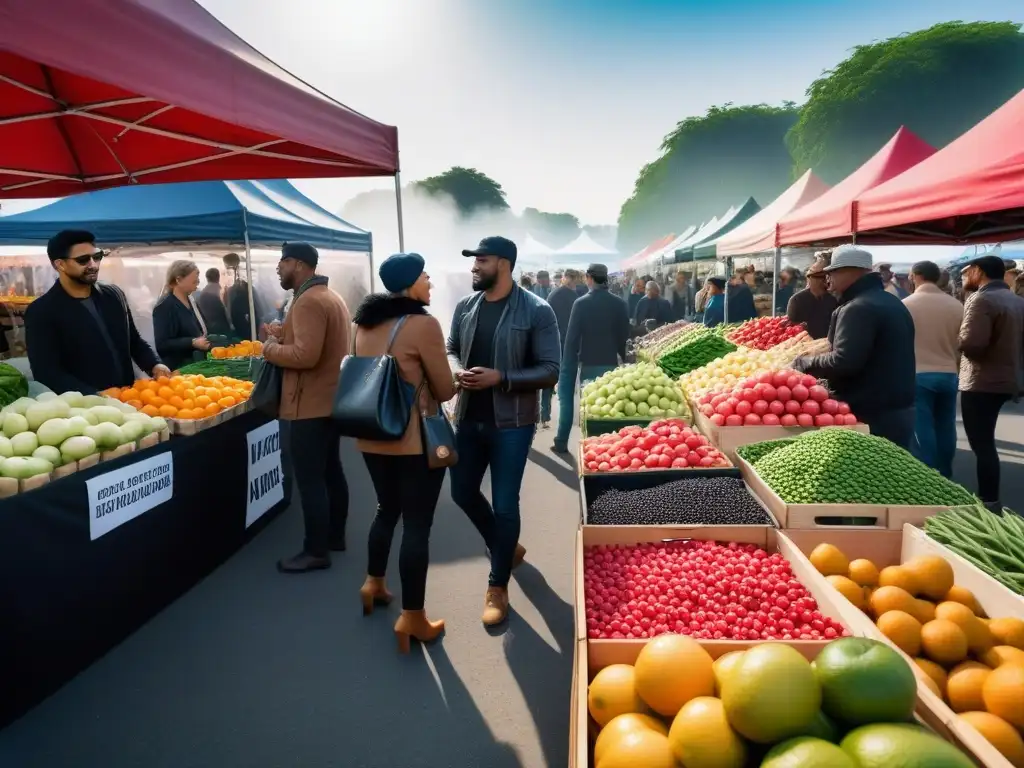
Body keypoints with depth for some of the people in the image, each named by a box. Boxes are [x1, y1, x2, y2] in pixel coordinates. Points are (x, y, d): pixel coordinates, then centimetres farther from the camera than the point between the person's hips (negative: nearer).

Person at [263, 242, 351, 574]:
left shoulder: (308, 302, -19)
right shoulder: (330, 296, 14)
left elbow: (305, 355, -28)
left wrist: (270, 348, -12)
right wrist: (283, 333, 8)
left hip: (311, 405, -11)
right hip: (331, 399, 11)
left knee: (309, 479, -3)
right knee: (331, 470, 17)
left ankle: (316, 551, 5)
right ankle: (335, 536, 29)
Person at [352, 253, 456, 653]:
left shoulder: (365, 323, 8)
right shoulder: (423, 324, -15)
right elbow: (445, 390, -9)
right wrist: (427, 386, 13)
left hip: (372, 435, 7)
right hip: (416, 439, -7)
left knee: (387, 509, 25)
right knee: (417, 524, 1)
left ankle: (373, 583, 38)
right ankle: (412, 618, 9)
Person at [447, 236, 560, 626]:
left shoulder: (536, 311, -12)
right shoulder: (465, 306, 3)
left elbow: (550, 370, -12)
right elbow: (450, 349, 14)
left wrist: (501, 378, -23)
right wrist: (457, 370, -9)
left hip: (511, 423, -6)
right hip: (469, 418, 6)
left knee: (505, 504, 2)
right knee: (463, 492, 15)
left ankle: (497, 586, 21)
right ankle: (506, 546, 42)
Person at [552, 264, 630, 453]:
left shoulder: (581, 303, -9)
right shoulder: (619, 304, 0)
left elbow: (572, 337, -8)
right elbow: (625, 336, 5)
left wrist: (568, 365, -2)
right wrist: (623, 360, 15)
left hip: (588, 364, -2)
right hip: (612, 363, 2)